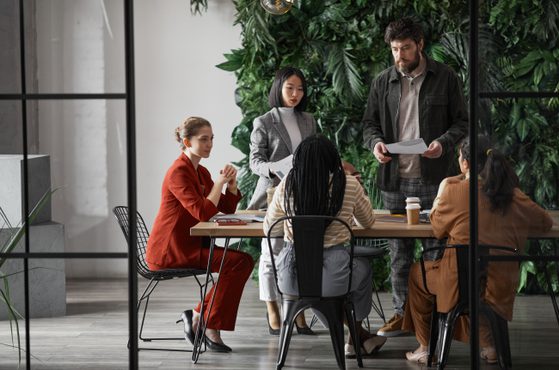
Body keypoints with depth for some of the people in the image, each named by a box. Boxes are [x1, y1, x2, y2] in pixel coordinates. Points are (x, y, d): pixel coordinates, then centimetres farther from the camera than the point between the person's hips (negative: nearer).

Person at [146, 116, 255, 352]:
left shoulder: (201, 172, 14)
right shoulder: (179, 172, -15)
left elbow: (227, 208, 13)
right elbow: (203, 213, -25)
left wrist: (231, 182, -4)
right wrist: (219, 183, -15)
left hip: (188, 246, 9)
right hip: (168, 252, -9)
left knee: (242, 261, -2)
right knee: (240, 261, -17)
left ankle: (199, 316, 3)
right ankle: (210, 326, -7)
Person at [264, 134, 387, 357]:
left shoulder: (286, 186, -3)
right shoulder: (349, 185, -7)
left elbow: (269, 229, 9)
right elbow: (368, 222, 11)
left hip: (291, 278, 2)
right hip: (332, 277, -2)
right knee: (363, 268, 33)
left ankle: (358, 336, 46)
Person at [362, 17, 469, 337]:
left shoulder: (446, 78, 1)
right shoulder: (383, 82, 9)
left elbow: (462, 122, 3)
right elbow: (369, 122, 15)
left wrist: (444, 142, -16)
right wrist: (375, 142, -7)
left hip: (433, 178, -3)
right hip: (395, 178, 3)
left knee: (436, 245, -1)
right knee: (399, 249, 7)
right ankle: (402, 312, 16)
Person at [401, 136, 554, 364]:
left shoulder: (454, 191, -13)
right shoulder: (512, 196, -2)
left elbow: (438, 229, 2)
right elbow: (546, 222, 10)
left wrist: (441, 193, 16)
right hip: (501, 288, 4)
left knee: (417, 273, 24)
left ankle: (426, 348, 27)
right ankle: (489, 344, 29)